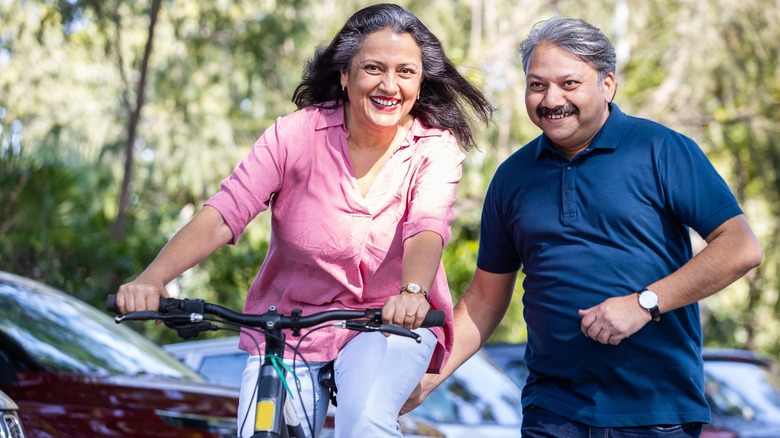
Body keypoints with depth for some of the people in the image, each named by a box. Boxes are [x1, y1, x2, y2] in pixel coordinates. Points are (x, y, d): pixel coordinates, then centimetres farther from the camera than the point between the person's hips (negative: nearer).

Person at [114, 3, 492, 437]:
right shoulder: (297, 134, -11)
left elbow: (426, 228, -27)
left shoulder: (436, 148, -9)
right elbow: (221, 216, -20)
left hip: (392, 325, -1)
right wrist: (151, 279, -36)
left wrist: (413, 292, -50)